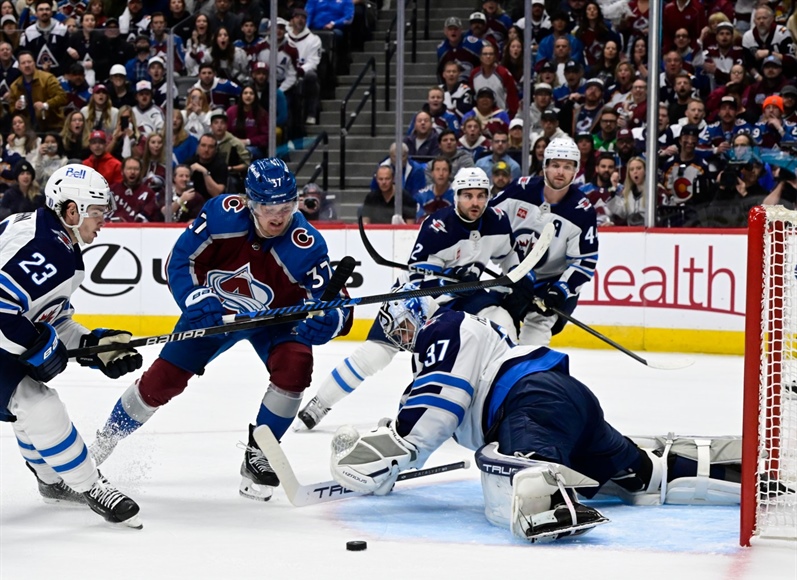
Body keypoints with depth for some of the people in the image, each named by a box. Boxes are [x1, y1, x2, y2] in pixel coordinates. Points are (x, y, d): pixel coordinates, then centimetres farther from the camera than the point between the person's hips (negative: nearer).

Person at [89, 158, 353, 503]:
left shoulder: (307, 246, -31)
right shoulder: (222, 214, -28)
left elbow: (329, 305, -27)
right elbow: (180, 261, -17)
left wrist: (324, 321, -49)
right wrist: (196, 300, -32)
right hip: (216, 311, 1)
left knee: (295, 364, -28)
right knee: (162, 380, -2)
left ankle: (258, 457, -9)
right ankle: (103, 443, 23)